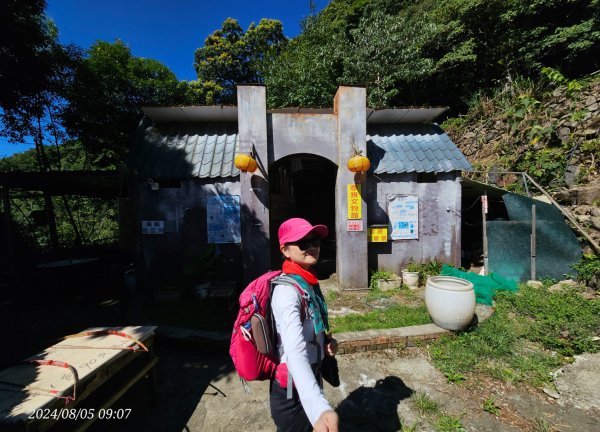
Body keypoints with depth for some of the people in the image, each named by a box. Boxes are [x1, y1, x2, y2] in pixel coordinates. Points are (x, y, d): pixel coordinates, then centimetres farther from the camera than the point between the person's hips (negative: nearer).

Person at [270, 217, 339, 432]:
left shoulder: (308, 282, -2)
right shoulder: (288, 289, -30)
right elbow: (294, 350, -45)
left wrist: (325, 340, -5)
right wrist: (318, 407, -58)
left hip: (311, 374, 8)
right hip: (293, 386, -8)